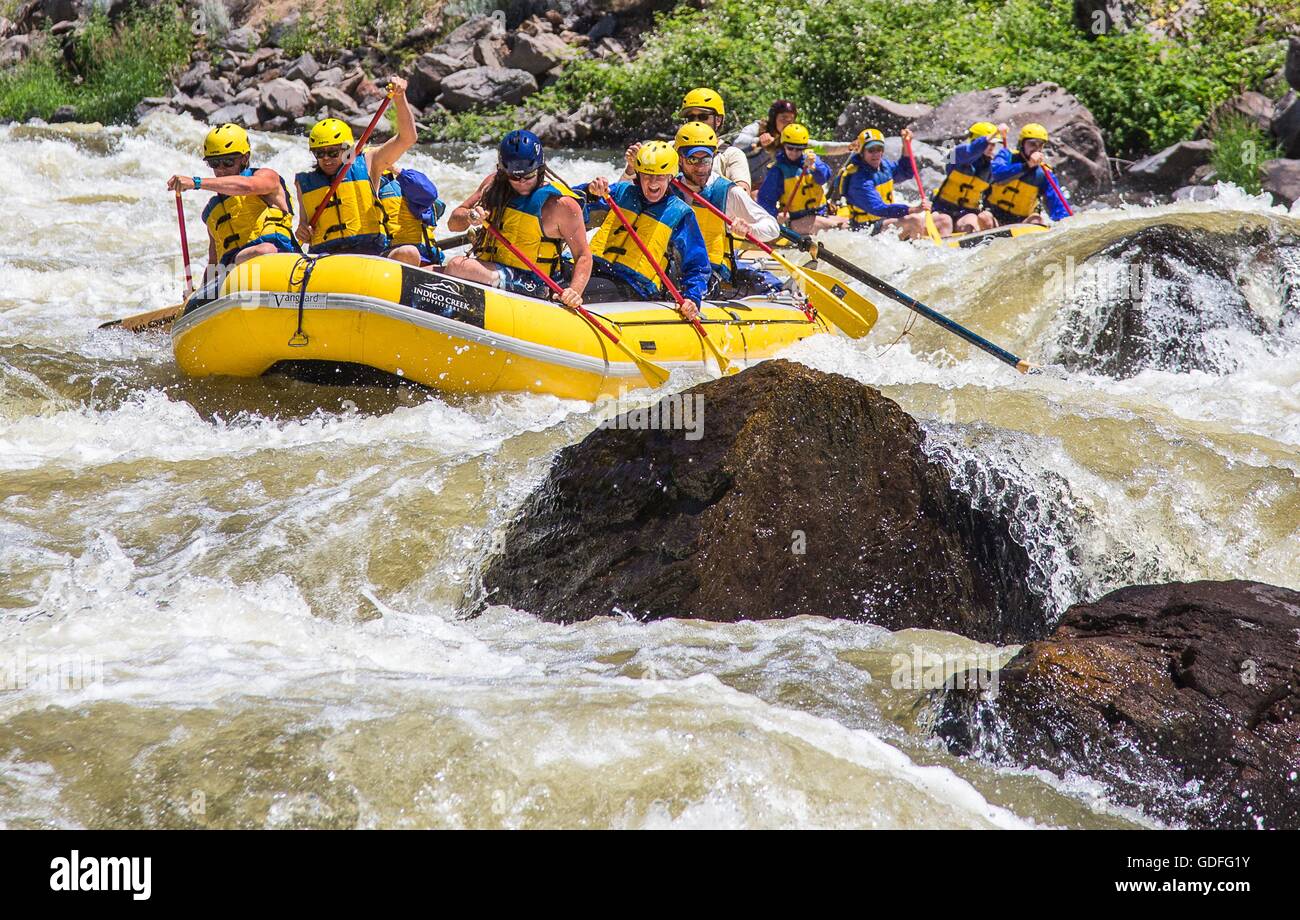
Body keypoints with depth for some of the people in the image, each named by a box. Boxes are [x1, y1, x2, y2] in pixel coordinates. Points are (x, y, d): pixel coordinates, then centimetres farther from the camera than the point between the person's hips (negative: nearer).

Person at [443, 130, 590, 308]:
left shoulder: (563, 205, -8)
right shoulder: (494, 184, 7)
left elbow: (583, 255, -6)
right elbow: (453, 224, 11)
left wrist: (575, 292, -24)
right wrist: (468, 217, -13)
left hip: (531, 285, -6)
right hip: (488, 270, 6)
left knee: (458, 266, -30)